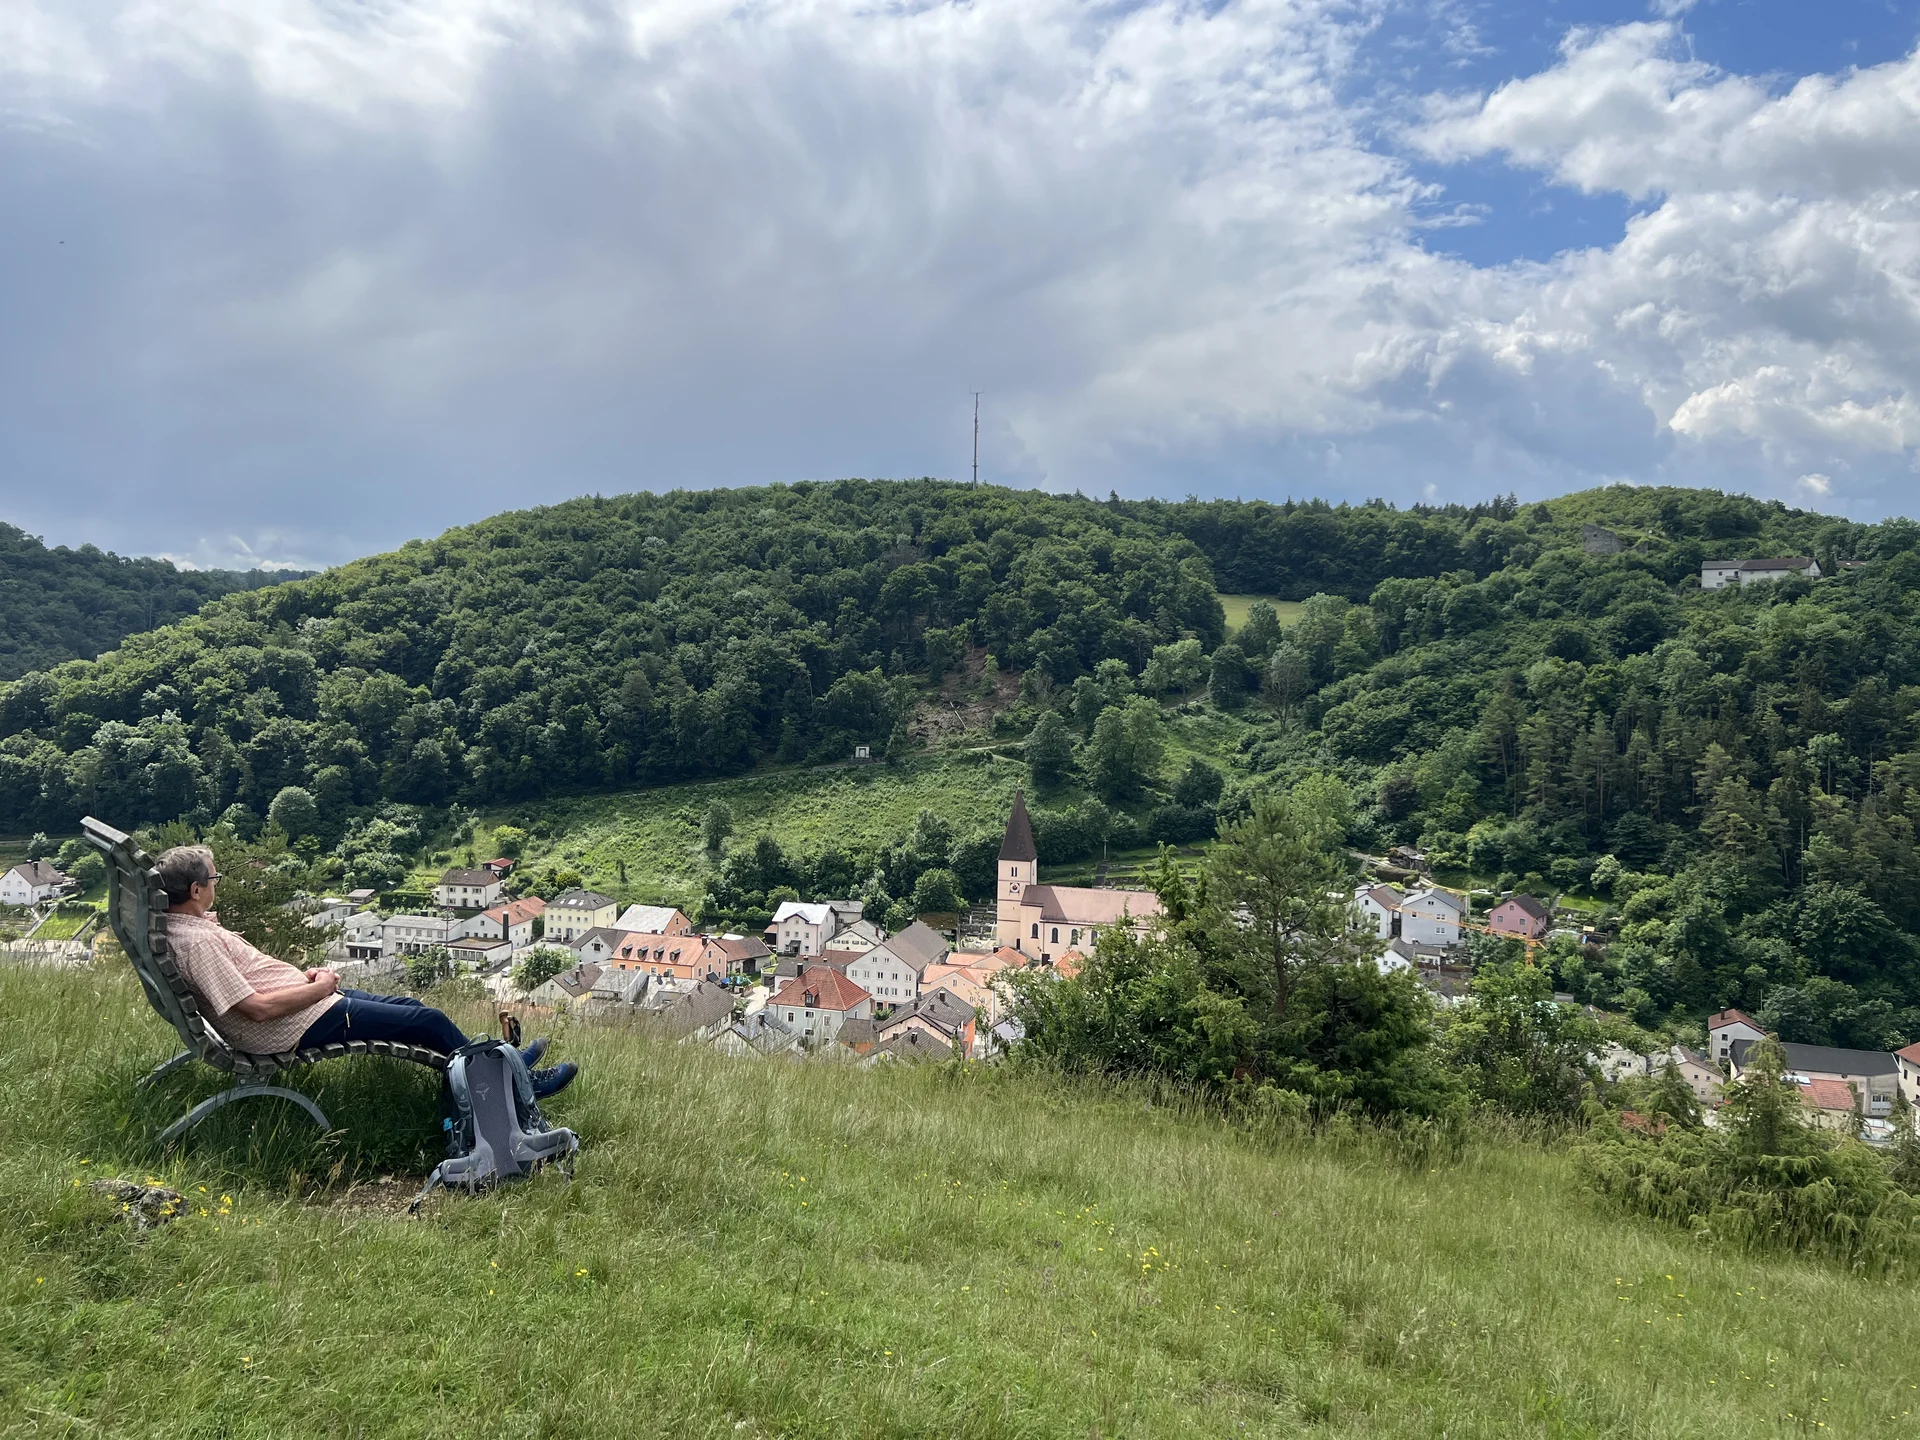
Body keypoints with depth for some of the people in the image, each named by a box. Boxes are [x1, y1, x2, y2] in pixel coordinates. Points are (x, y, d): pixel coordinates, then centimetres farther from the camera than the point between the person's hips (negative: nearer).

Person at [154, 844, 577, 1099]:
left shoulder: (186, 924, 7)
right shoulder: (196, 941, -25)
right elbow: (258, 1007, -29)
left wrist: (303, 976, 6)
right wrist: (317, 988, -15)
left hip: (306, 1003, 11)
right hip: (299, 1026, -11)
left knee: (409, 1005, 17)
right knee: (429, 1020, -5)